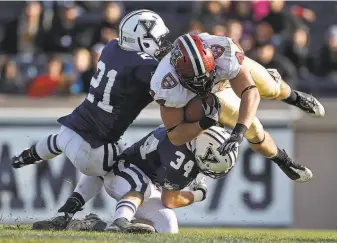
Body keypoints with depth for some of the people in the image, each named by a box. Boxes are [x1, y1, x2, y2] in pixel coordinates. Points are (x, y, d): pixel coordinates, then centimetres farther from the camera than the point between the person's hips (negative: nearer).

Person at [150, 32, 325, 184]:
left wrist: (238, 132, -57)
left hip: (231, 69, 0)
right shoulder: (166, 87, -45)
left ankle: (293, 96, 56)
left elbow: (250, 92, -45)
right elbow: (175, 136, -35)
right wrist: (204, 124, -52)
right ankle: (283, 161, 27)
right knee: (253, 130, -5)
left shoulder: (224, 52, -48)